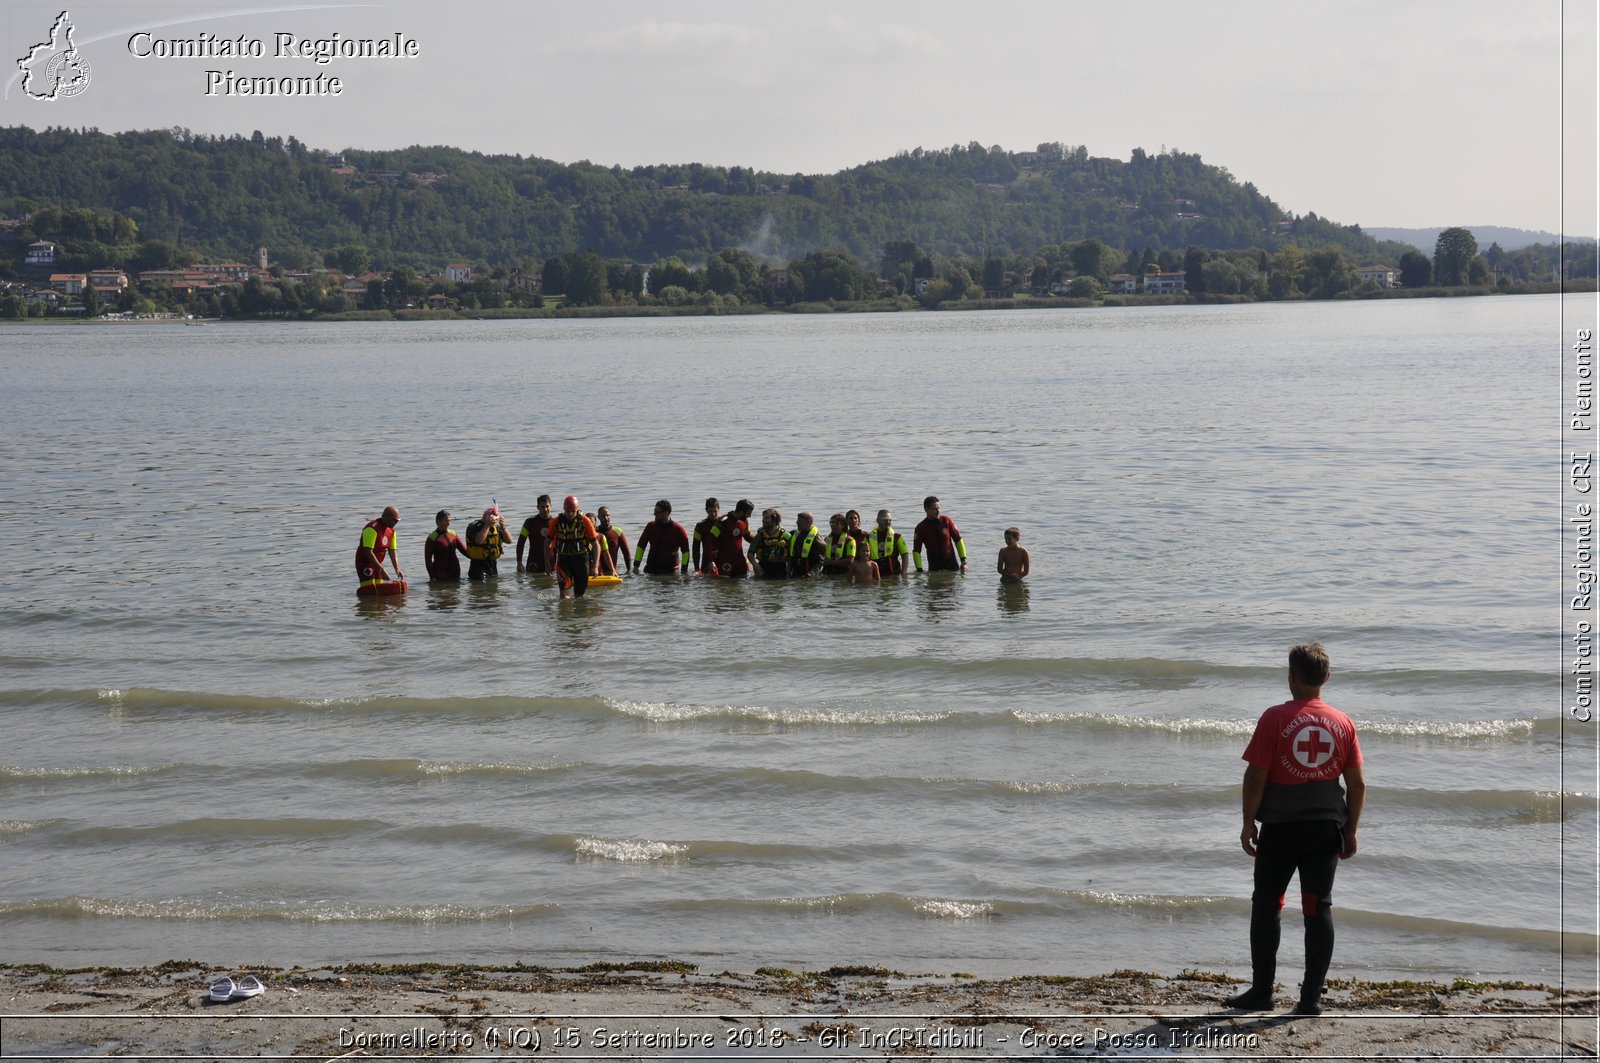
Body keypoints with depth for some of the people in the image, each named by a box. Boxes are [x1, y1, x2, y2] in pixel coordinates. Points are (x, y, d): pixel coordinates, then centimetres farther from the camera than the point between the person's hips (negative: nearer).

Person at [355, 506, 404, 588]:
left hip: (377, 564, 8)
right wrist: (381, 570, -27)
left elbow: (392, 552, 8)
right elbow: (368, 552, -27)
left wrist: (397, 569, -6)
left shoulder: (391, 531, 4)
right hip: (364, 563, -8)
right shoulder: (372, 529, -23)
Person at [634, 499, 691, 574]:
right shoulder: (651, 526, 4)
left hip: (670, 570, -2)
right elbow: (641, 546, 6)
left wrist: (684, 570, -7)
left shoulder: (678, 529, -5)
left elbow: (685, 551, -2)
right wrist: (636, 566, -1)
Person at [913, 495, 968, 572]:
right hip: (934, 567, -1)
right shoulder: (921, 528, -5)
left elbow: (958, 540, 3)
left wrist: (963, 561, -3)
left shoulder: (947, 521, -2)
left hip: (952, 564, 1)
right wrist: (919, 570, -13)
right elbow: (916, 551, -5)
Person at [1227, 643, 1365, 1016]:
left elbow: (1256, 776, -11)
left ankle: (1261, 991, 13)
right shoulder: (1343, 723, 1)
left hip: (1280, 828, -3)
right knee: (1319, 908, 6)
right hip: (1326, 828, 3)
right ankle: (1311, 997, 4)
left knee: (1266, 906, 10)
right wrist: (1350, 830, 14)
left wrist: (1249, 823, -1)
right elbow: (1358, 783, 4)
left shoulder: (1275, 718, -10)